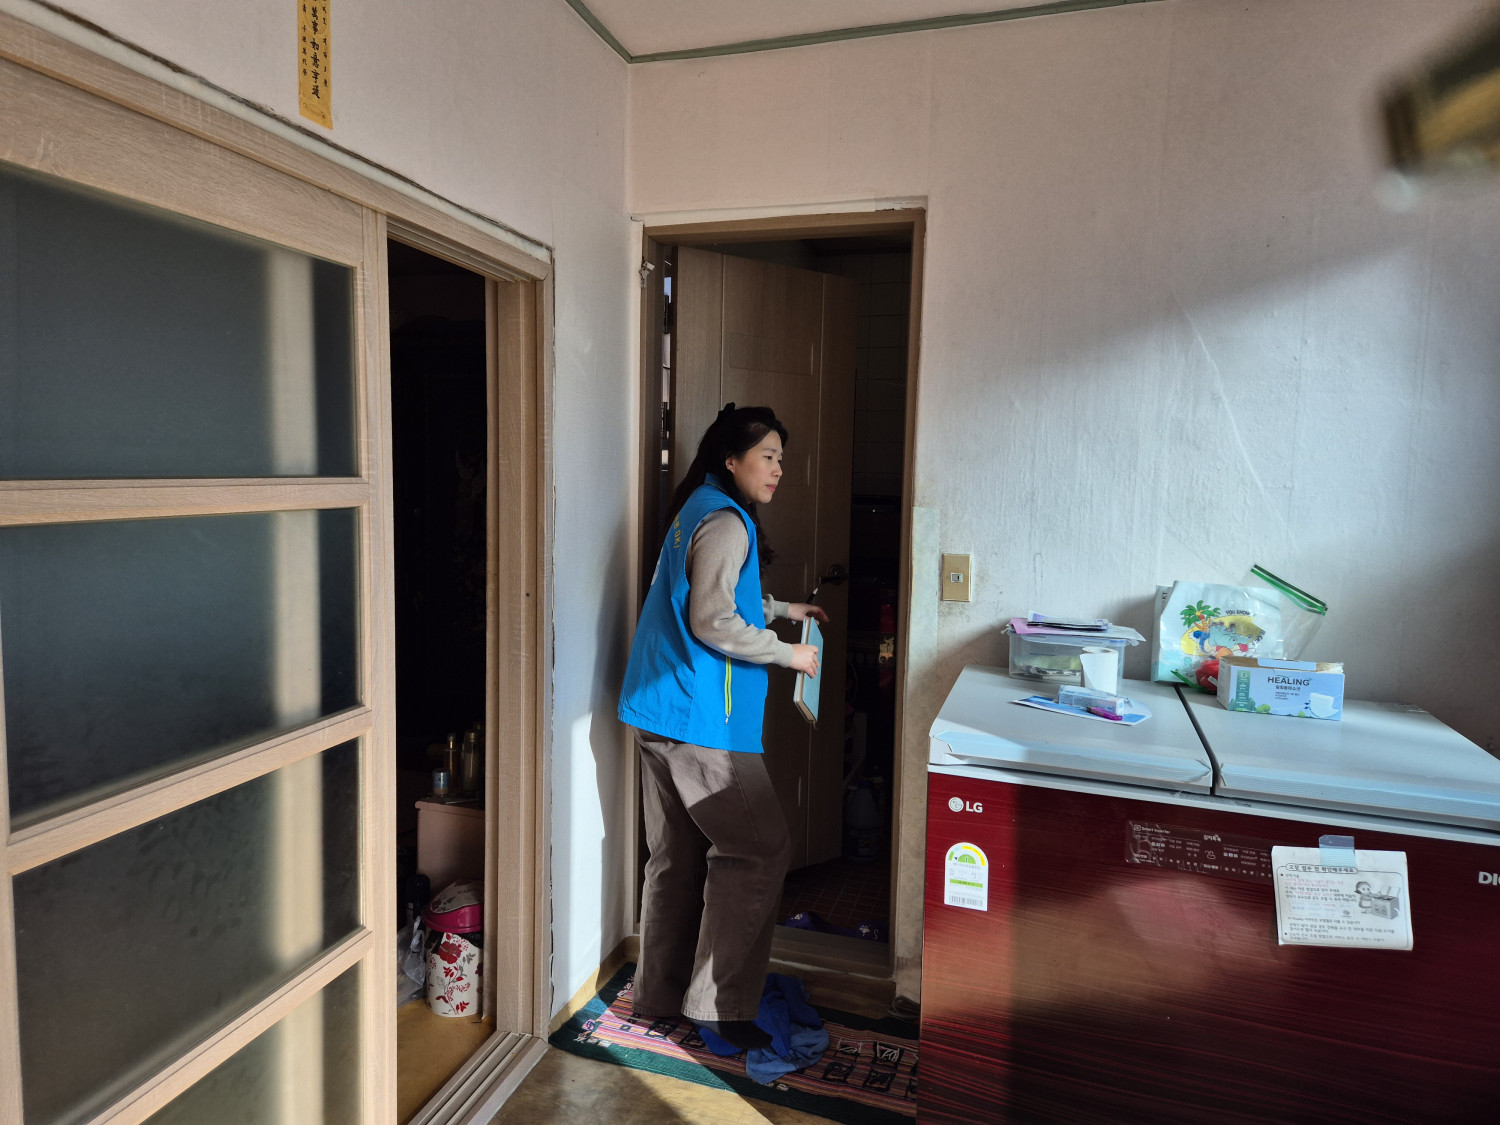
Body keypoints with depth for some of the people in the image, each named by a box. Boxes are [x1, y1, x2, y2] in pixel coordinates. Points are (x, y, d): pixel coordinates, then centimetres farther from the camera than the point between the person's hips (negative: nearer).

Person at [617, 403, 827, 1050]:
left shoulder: (698, 512, 17)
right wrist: (788, 653, -11)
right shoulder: (725, 522, -14)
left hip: (660, 714, 10)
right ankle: (718, 1003, 8)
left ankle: (659, 996, 28)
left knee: (676, 857, 16)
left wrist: (780, 608, 28)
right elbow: (713, 622, -21)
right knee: (760, 850, 0)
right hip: (700, 719, -10)